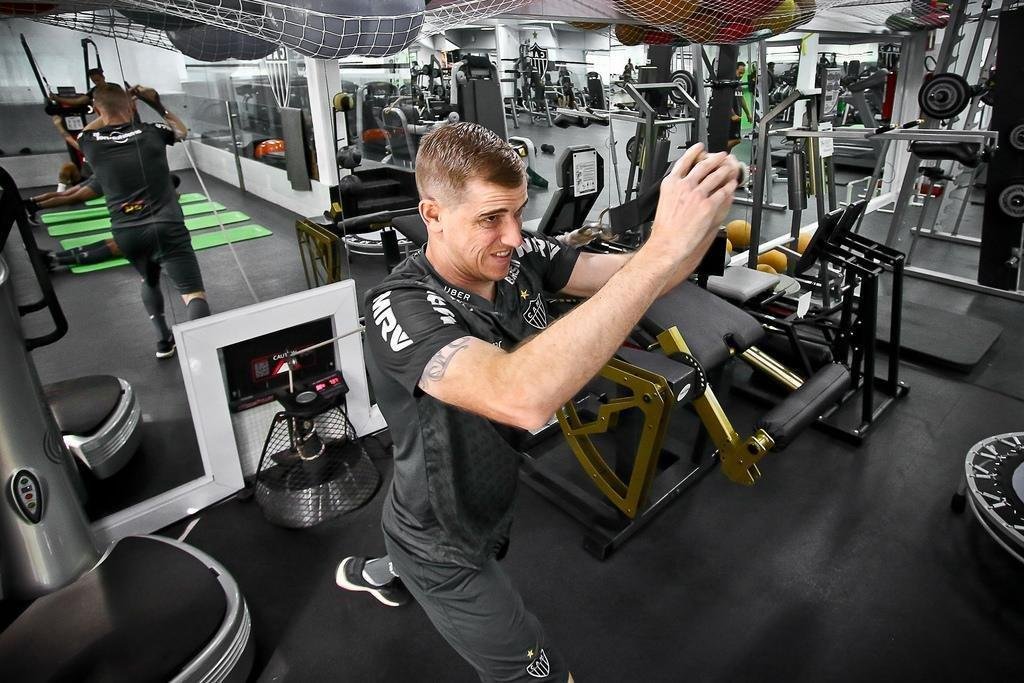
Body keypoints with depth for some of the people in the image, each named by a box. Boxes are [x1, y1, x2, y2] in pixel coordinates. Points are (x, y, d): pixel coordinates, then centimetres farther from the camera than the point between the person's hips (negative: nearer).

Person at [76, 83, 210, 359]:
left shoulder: (90, 143, 8)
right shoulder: (150, 132, 4)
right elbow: (182, 130, 27)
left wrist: (108, 112, 31)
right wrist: (158, 105, 27)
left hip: (126, 233, 4)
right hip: (166, 226, -3)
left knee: (149, 281, 31)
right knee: (193, 293, -12)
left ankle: (163, 341, 35)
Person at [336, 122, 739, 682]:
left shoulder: (520, 258, -16)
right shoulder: (403, 307, -36)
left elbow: (635, 280, -19)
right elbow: (524, 399, -54)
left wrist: (704, 215, -39)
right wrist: (662, 247, -55)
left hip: (491, 505, 7)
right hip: (442, 542, -7)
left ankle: (373, 573, 70)